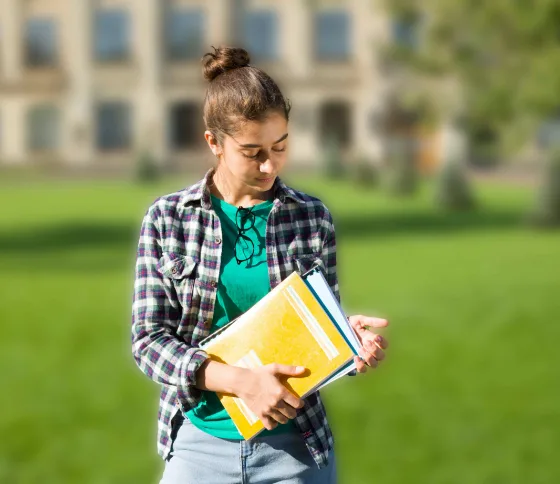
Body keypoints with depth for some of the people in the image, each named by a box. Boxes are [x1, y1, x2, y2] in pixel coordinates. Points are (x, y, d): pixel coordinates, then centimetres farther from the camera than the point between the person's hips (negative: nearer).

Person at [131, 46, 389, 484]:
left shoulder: (312, 217, -1)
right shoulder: (166, 218, -3)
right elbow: (149, 340, -7)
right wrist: (242, 381, -20)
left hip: (293, 446, 1)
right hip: (200, 442, -1)